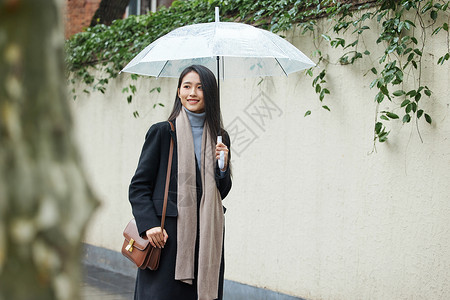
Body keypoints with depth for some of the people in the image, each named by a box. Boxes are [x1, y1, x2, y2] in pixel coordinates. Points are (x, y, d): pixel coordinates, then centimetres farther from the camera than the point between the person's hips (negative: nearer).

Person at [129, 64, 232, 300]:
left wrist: (223, 168, -1)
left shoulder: (219, 138, 12)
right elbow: (138, 186, -1)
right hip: (167, 236, -3)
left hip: (207, 238, 3)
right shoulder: (162, 132, 1)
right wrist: (149, 225, -14)